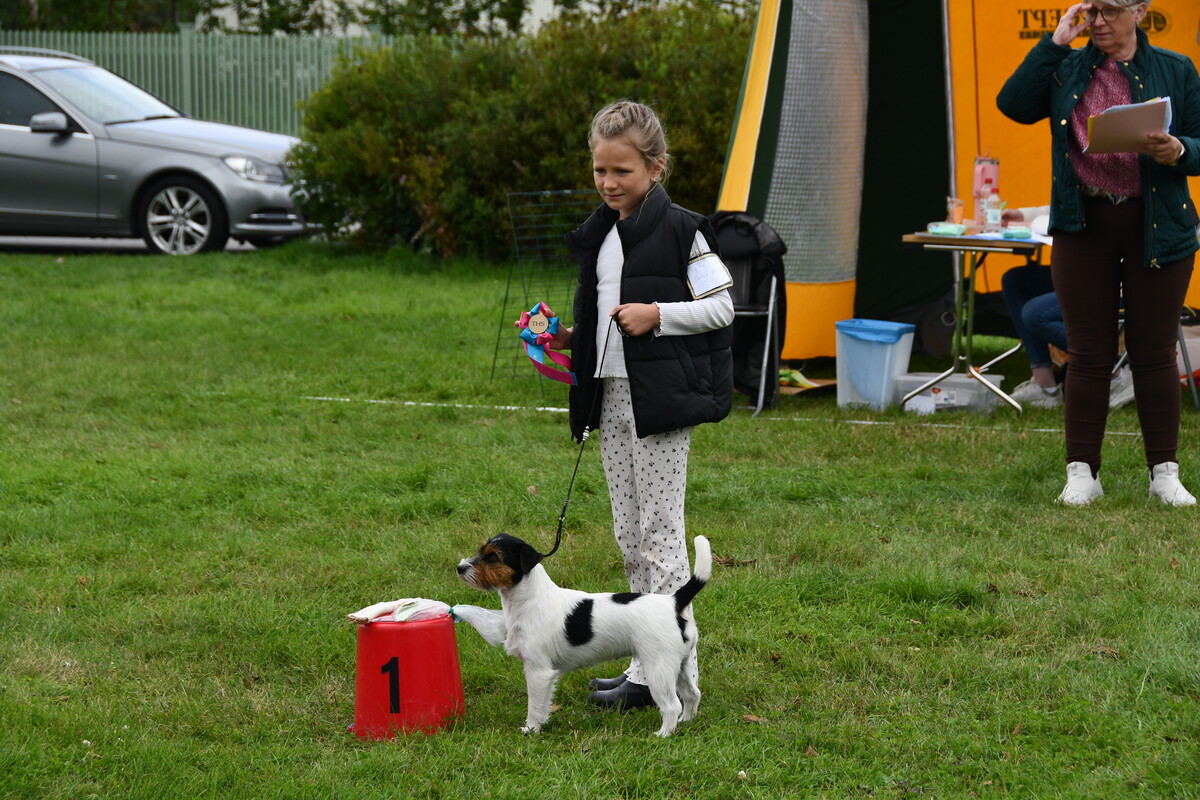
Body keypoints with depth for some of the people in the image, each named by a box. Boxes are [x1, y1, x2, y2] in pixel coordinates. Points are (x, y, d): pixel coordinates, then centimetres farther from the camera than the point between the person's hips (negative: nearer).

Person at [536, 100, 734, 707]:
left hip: (662, 396, -8)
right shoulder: (599, 234, 13)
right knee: (630, 536, 11)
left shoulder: (681, 230, -9)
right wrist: (570, 338, 7)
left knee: (660, 532, -6)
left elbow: (721, 308, -8)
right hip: (612, 395, 8)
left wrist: (658, 314, -19)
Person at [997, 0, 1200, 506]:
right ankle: (1082, 472, 10)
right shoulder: (1066, 70, 9)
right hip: (1082, 225, 1)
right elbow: (1013, 104, -7)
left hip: (1157, 228, -1)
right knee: (1088, 352, 3)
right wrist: (1055, 43, -7)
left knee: (1154, 351, 2)